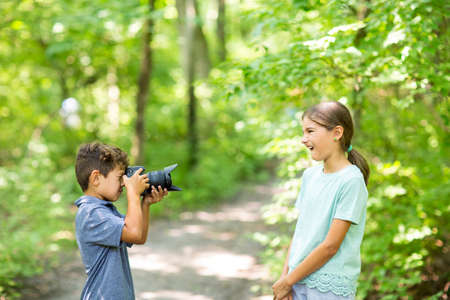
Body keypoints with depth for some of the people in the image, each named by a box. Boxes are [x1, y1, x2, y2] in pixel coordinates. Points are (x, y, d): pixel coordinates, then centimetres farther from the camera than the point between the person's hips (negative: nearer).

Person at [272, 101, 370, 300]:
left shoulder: (351, 181, -14)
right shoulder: (310, 175, 8)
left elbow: (330, 246, -15)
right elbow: (300, 230, 11)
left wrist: (288, 281, -10)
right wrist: (285, 276, 1)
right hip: (298, 281, 6)